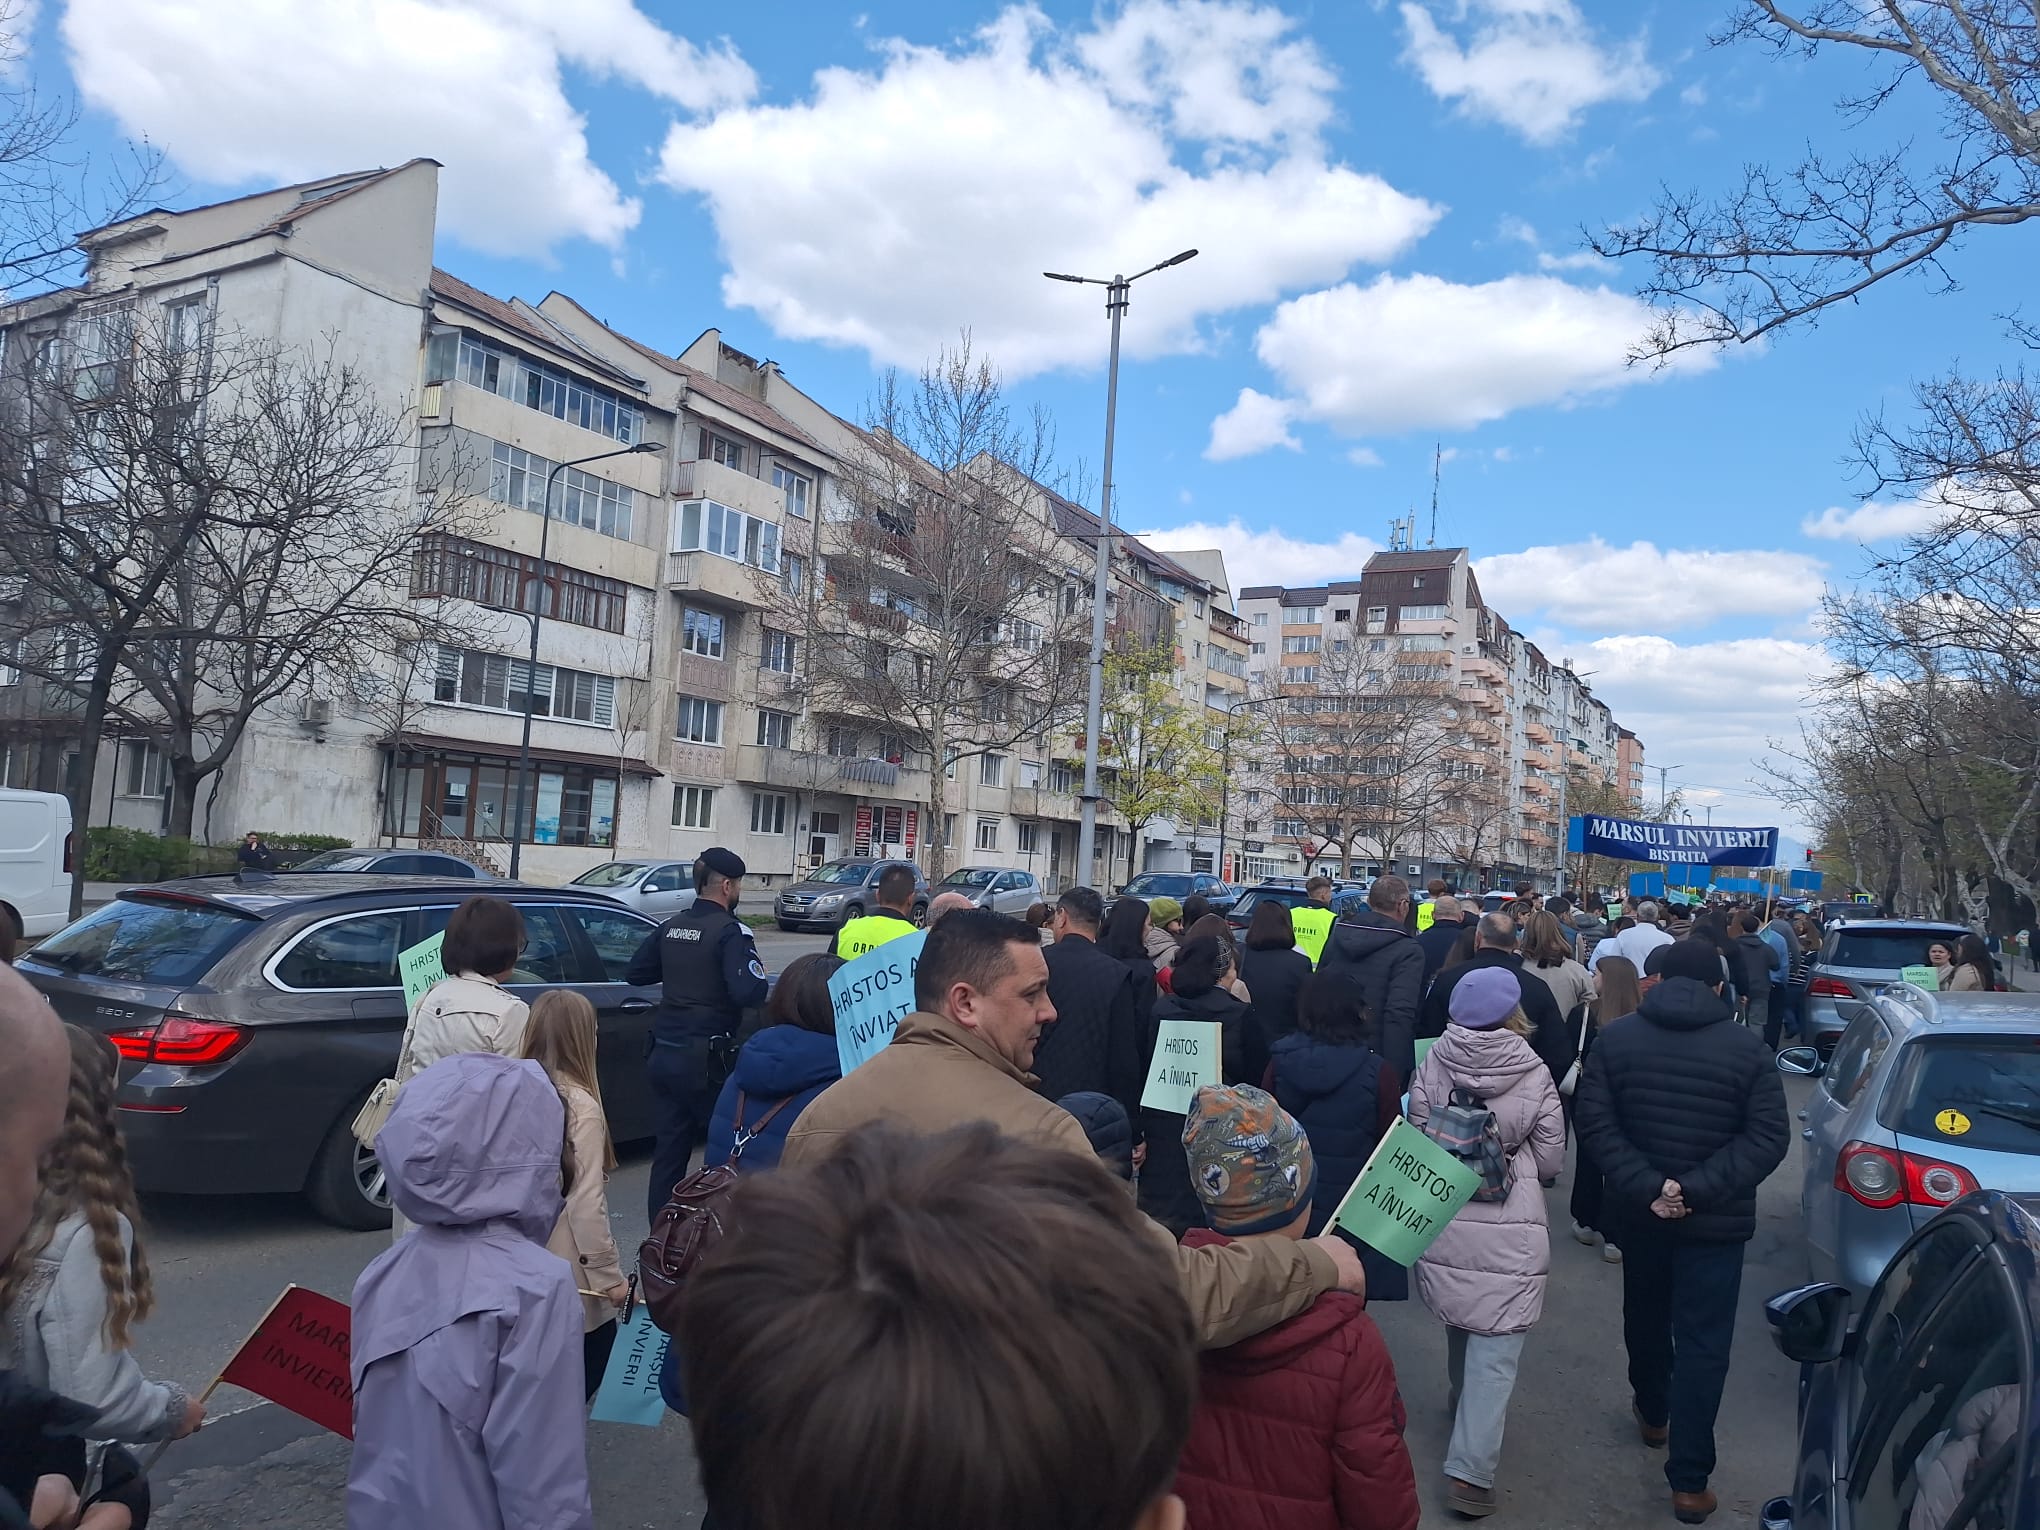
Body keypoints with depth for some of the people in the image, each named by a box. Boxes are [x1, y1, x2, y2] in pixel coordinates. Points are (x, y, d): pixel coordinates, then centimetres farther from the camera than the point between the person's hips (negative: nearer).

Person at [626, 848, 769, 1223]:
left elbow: (635, 974, 17)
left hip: (663, 1055, 7)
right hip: (703, 1059, -7)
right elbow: (748, 992, -25)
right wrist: (761, 980, -5)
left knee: (668, 1150, 13)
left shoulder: (671, 927, 8)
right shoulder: (730, 931, -14)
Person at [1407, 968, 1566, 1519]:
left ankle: (1465, 1405, 49)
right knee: (1495, 1349, 4)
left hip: (1442, 1222, 3)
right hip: (1509, 1231, -3)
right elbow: (1551, 1161, 0)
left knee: (1460, 1327, 26)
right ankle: (1469, 1469, 0)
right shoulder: (1533, 1073, -10)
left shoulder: (1433, 1062, -8)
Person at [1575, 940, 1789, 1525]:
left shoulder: (1615, 1037, -5)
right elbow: (1766, 1138, -14)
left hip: (1637, 1211, 2)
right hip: (1715, 1221, -2)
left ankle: (1652, 1412, 46)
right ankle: (1689, 1481, 6)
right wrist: (1697, 1191, -18)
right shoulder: (1749, 1049, -8)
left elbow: (1594, 1122, -11)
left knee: (1645, 1316, 24)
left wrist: (1646, 1187, -15)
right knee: (1703, 1344, 4)